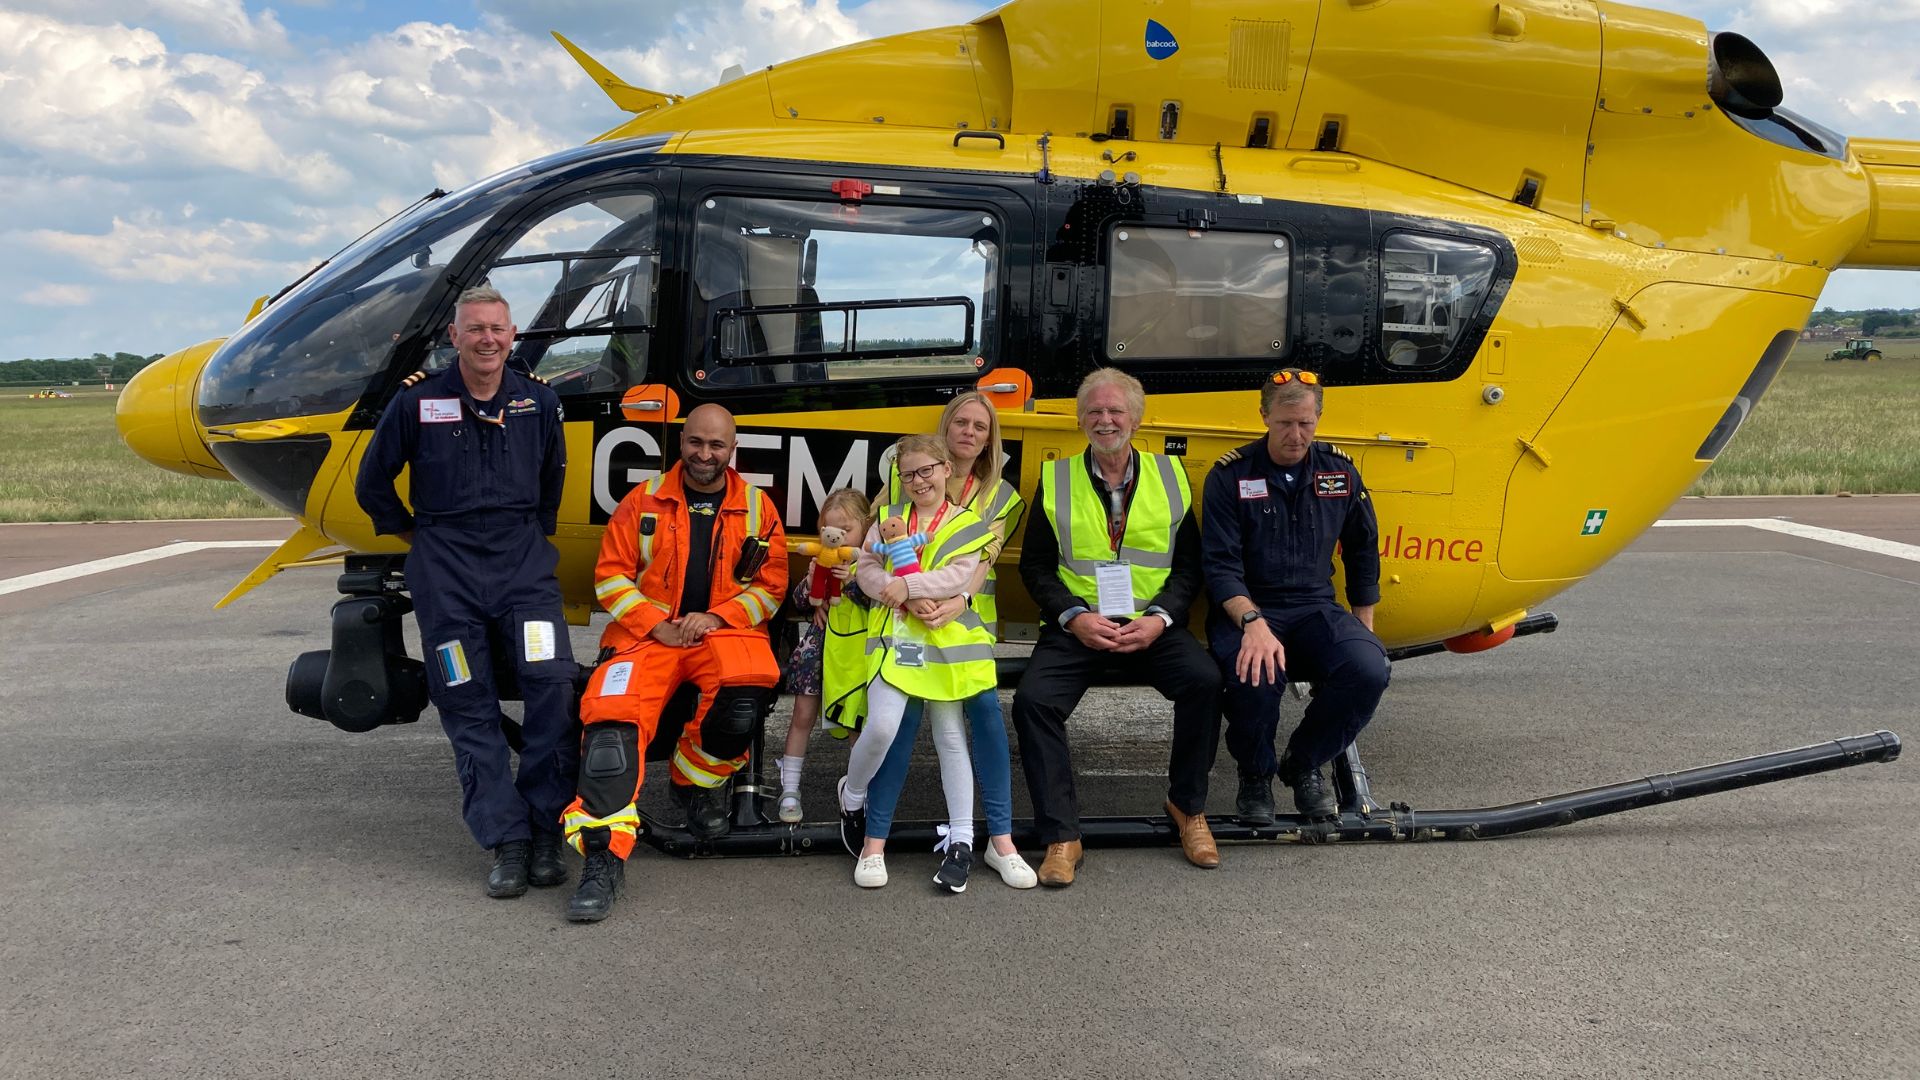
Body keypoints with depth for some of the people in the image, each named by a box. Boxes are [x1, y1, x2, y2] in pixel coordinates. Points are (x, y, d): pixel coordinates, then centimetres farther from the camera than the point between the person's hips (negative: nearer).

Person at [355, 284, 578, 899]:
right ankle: (506, 841, 6)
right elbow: (372, 483, 11)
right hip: (446, 571, -1)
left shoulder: (539, 401, 6)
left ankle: (544, 830, -4)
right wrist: (418, 536, 9)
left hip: (522, 561, 1)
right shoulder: (417, 401, 0)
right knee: (468, 707, 0)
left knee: (554, 681, -16)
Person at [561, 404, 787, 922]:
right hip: (647, 632, 0)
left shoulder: (756, 507, 10)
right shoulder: (645, 500, 9)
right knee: (611, 719, -27)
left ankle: (695, 781, -3)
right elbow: (611, 575, 6)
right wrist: (656, 624, -8)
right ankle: (604, 856, -25)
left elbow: (771, 585, 7)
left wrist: (715, 617, -9)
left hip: (725, 630, 0)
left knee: (744, 700, -34)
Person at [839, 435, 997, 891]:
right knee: (882, 727, -15)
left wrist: (908, 584, -19)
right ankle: (851, 795, 15)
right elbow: (866, 568, 3)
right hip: (895, 634, 1)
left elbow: (960, 576, -10)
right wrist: (910, 599, -13)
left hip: (946, 638, -1)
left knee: (951, 737, 5)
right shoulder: (887, 517, 12)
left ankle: (961, 841, 12)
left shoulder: (967, 524, 4)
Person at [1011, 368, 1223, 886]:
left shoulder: (1169, 476, 10)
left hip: (1152, 623, 0)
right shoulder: (1056, 479, 8)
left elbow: (1189, 565, 9)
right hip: (1077, 623, 0)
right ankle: (1061, 837, -16)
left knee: (1204, 680, -27)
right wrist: (1074, 616, -9)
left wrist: (1159, 618, -9)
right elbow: (1035, 566, 7)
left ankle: (1188, 806, -4)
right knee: (1033, 699, -27)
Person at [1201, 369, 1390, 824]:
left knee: (1370, 669, -28)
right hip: (1245, 610, -3)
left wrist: (1364, 630, 12)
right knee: (1255, 678, -36)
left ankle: (1303, 764, 1)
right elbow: (1221, 566, -11)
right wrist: (1253, 624, -28)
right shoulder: (1230, 475, -4)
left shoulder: (1340, 472, 8)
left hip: (1315, 610, 3)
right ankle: (1255, 773, -1)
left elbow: (1363, 555, 19)